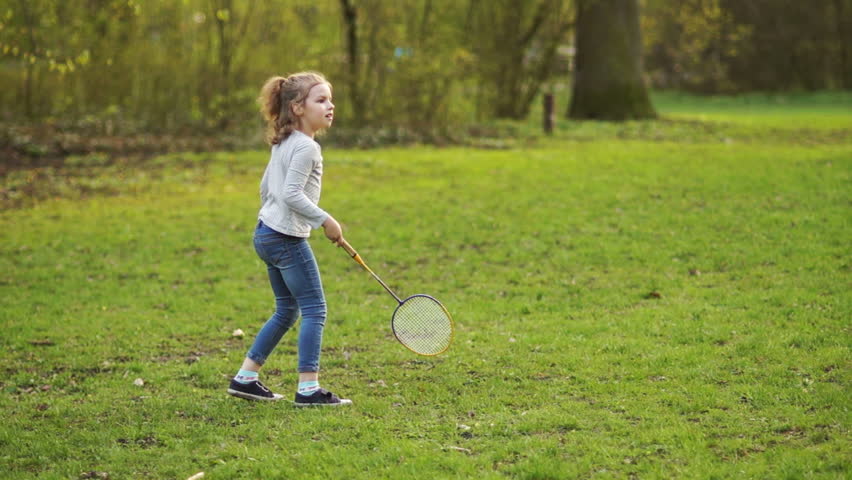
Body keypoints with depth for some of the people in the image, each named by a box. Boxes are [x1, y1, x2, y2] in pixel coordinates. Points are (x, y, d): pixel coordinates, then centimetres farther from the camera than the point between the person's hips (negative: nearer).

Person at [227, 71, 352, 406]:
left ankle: (245, 378, 19)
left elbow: (266, 188, 21)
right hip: (288, 239, -10)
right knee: (314, 310, -5)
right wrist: (325, 220, -16)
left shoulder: (284, 143, 14)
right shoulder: (306, 147, -16)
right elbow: (292, 194, -23)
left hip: (266, 234, 10)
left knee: (287, 310, 17)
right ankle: (308, 389, -6)